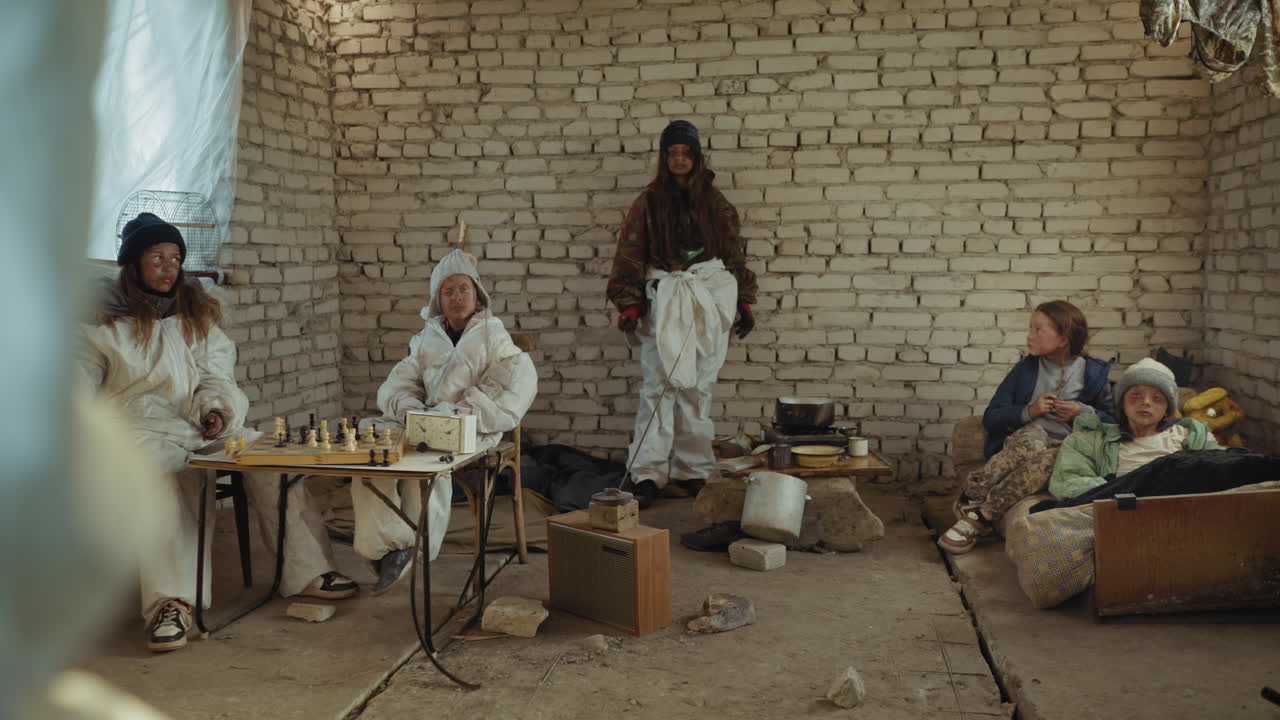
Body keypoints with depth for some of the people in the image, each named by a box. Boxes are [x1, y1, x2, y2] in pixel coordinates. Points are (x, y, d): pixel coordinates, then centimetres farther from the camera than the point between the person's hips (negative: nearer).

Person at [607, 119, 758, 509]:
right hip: (662, 299, -2)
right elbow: (629, 255, 1)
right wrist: (629, 304, -9)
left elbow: (735, 253, 14)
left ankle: (693, 471, 11)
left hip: (709, 301, 2)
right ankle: (647, 474, -10)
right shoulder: (649, 202, 5)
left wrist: (743, 302, 8)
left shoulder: (714, 202, 12)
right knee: (657, 386, -10)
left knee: (698, 389, 4)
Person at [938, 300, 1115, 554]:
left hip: (1066, 448, -1)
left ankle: (981, 517, -36)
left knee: (1046, 460, -39)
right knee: (1032, 438, -38)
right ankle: (971, 497, -32)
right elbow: (990, 418, 11)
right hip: (1024, 437, 1)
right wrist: (1028, 411, -6)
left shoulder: (1093, 372, 12)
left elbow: (1114, 419, 15)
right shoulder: (1026, 369, 15)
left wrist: (1083, 412, -4)